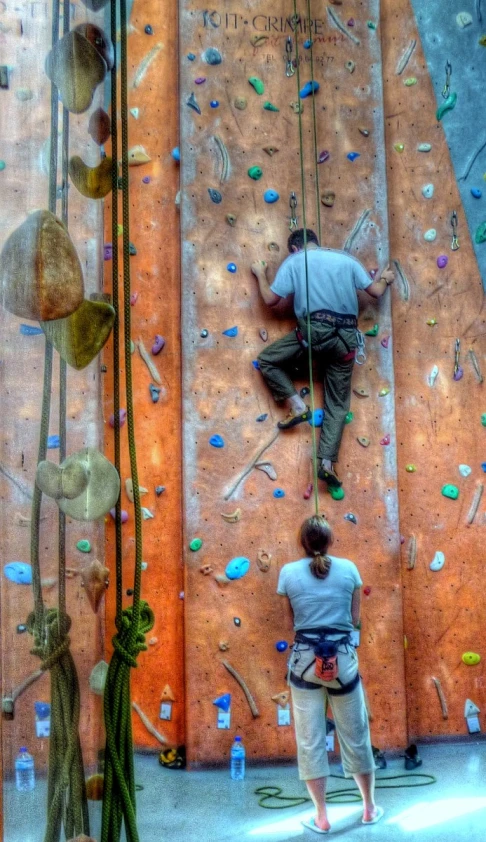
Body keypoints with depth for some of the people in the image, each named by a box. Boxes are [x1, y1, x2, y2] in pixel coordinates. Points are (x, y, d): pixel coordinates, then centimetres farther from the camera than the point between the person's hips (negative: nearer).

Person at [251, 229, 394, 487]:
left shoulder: (293, 261, 9)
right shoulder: (346, 259, 16)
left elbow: (270, 299, 9)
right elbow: (376, 291, 18)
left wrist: (260, 274, 27)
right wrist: (385, 279, 41)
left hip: (314, 329, -3)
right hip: (345, 336, 4)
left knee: (267, 361, 18)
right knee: (337, 403, 10)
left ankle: (297, 406, 3)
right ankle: (327, 462, -2)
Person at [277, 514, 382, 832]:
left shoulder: (288, 572, -4)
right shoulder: (348, 568, -3)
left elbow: (292, 619, 5)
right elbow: (355, 618, 2)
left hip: (305, 660, 0)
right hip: (343, 658, 1)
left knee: (310, 740, 8)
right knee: (355, 735, 15)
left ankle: (322, 817, 15)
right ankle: (370, 808, 29)